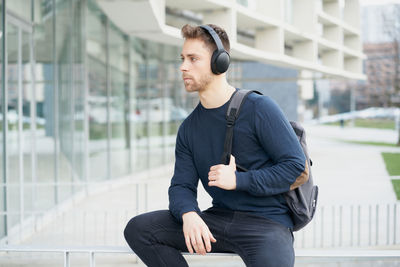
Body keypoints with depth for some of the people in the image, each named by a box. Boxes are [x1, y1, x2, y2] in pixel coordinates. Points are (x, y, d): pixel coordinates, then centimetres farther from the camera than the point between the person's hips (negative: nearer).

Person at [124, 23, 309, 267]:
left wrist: (238, 180, -13)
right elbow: (181, 185, 7)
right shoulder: (189, 128, 12)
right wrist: (189, 214, -17)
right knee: (138, 229, -11)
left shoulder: (259, 108, -7)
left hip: (267, 222, -6)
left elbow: (298, 169, -9)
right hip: (220, 218, 6)